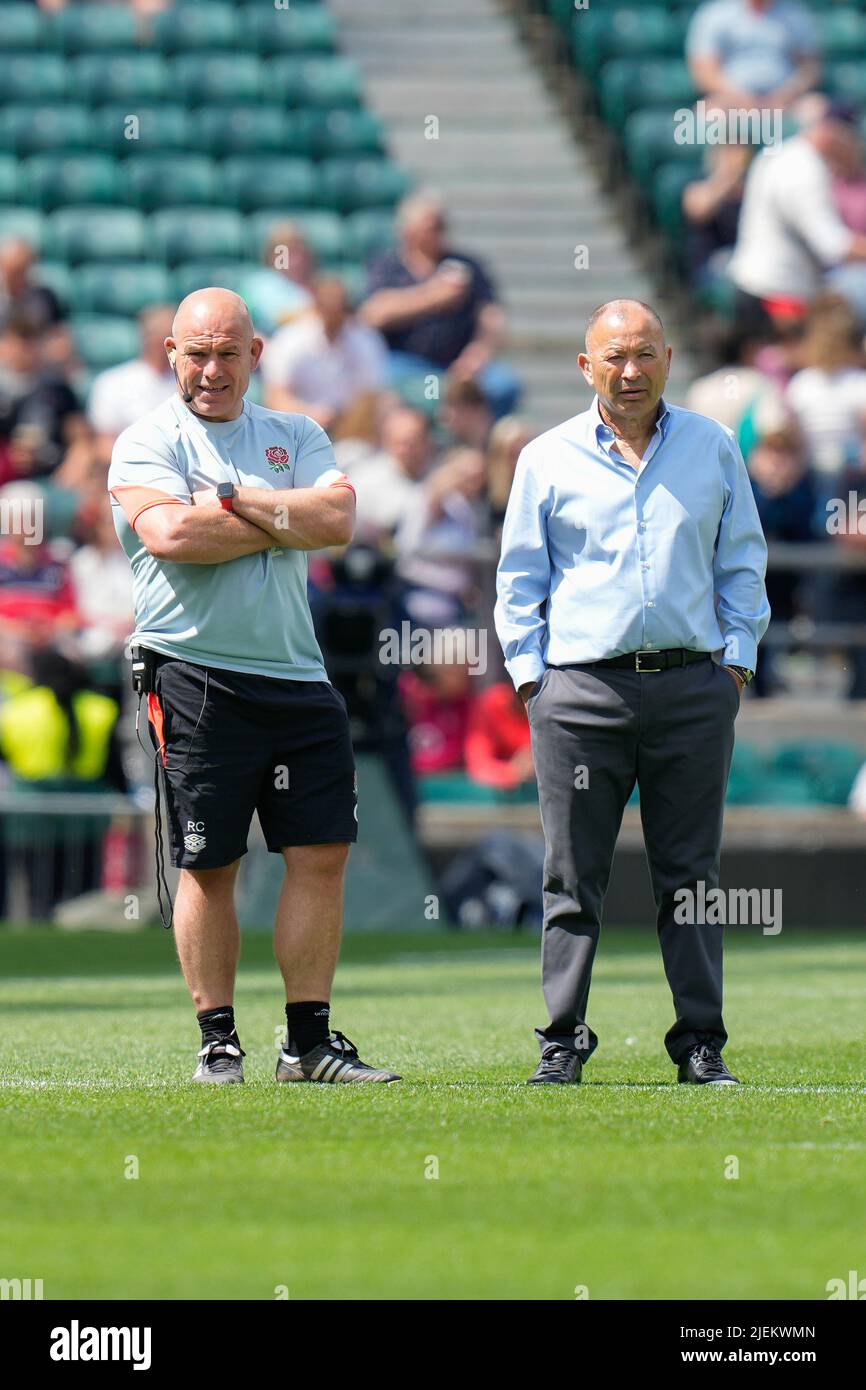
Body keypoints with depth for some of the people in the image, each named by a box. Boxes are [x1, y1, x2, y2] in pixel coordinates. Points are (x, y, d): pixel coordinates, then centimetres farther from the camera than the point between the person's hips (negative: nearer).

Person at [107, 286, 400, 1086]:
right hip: (196, 679, -4)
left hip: (296, 678, 4)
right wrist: (285, 520, -6)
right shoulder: (147, 444, 2)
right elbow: (169, 533, -16)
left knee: (323, 854, 0)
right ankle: (219, 1042, 8)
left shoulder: (296, 437, 15)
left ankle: (310, 1041, 7)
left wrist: (233, 499, -8)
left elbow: (337, 519, -3)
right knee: (208, 868, -1)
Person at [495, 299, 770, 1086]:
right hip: (582, 689, -1)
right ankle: (564, 1041, 5)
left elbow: (742, 563, 16)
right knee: (573, 877, 0)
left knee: (690, 874, 3)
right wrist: (528, 669, 2)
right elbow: (519, 577, 11)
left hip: (693, 688, 1)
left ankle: (701, 1042, 8)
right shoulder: (548, 460, 8)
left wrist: (738, 658, 7)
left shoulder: (714, 449, 12)